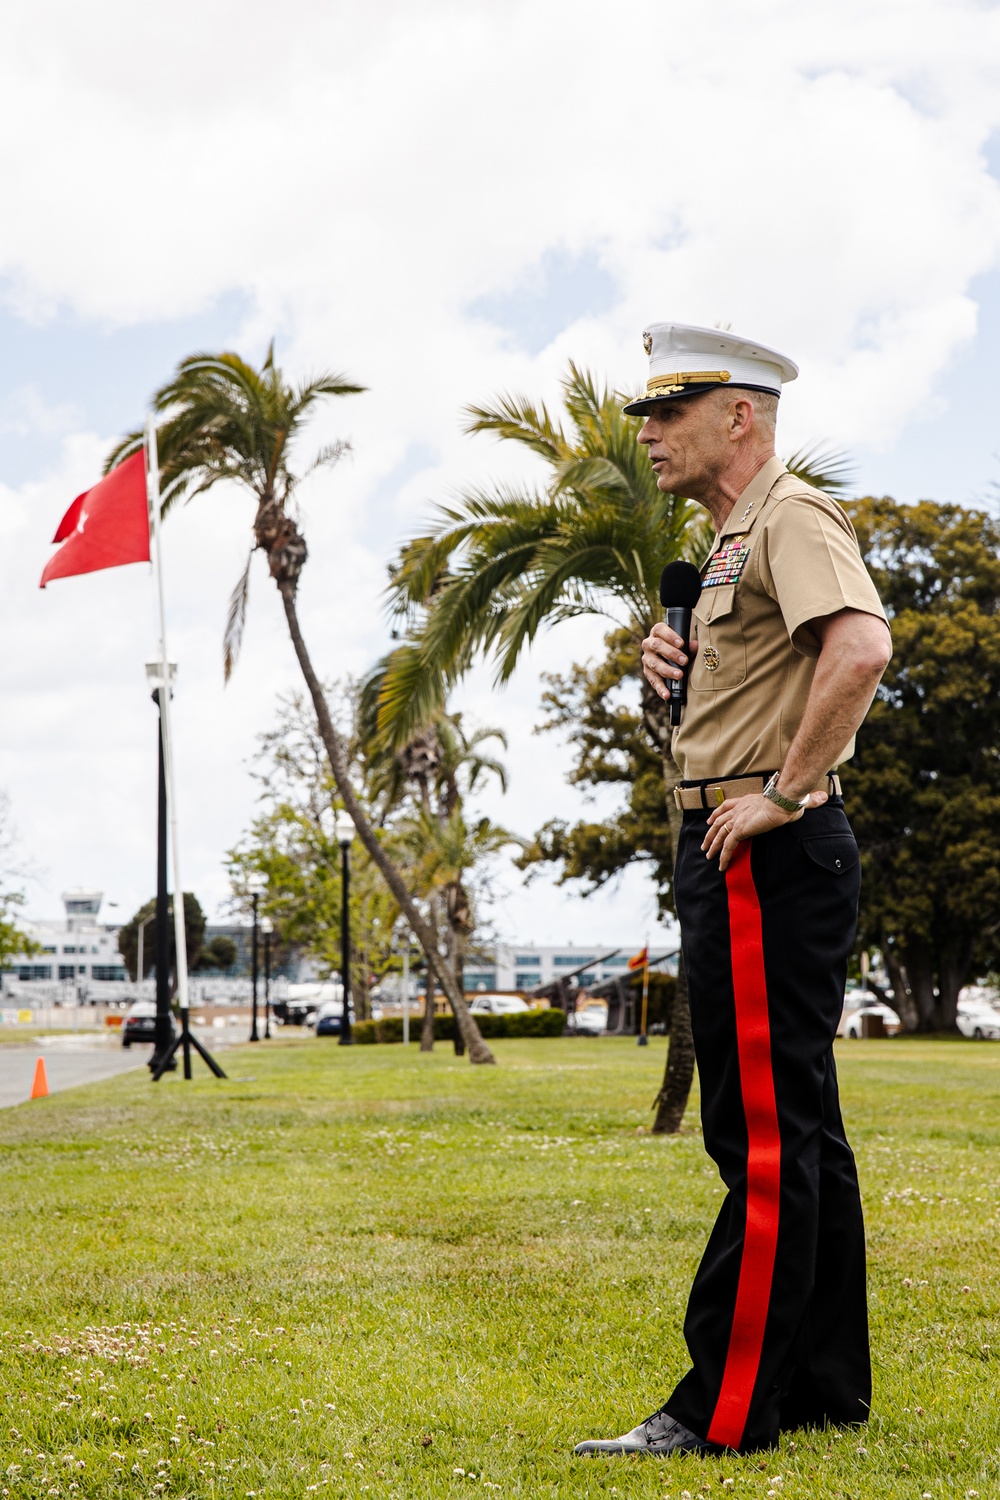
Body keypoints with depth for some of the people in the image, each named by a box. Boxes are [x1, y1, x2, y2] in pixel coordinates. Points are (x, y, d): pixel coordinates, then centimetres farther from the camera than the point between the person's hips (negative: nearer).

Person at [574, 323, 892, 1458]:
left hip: (767, 856, -11)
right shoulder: (735, 538, 21)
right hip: (734, 856, 11)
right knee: (796, 1131, 13)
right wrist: (680, 659, 12)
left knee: (764, 1135, -8)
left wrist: (783, 794, -24)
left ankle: (724, 1409, -5)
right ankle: (823, 1390, 20)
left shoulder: (792, 516, -11)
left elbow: (860, 649, -29)